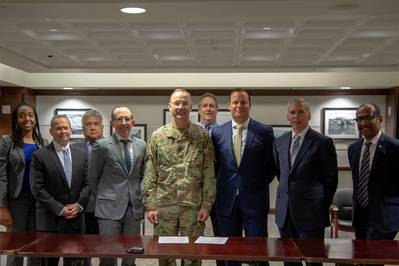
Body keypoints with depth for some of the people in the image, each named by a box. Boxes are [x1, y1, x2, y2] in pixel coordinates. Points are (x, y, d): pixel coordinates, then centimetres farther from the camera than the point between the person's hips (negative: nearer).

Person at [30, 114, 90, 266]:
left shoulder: (81, 154, 9)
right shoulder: (40, 156, -5)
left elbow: (86, 183, 8)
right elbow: (37, 188, -10)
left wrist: (79, 205, -7)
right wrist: (60, 209, -13)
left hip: (75, 218, 4)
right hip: (50, 219, -3)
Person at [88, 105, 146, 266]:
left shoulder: (141, 145, 7)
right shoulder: (102, 145, -4)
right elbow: (92, 177, 3)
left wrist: (135, 195, 13)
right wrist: (101, 199, 9)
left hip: (134, 207, 4)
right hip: (110, 207, -3)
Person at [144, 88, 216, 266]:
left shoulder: (203, 136, 0)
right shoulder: (157, 136, 2)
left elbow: (209, 174, -1)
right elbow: (150, 174, 2)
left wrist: (206, 204, -6)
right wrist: (150, 205, -4)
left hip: (193, 206, -1)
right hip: (163, 205, 1)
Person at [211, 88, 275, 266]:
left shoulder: (264, 131, -2)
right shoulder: (217, 132, 5)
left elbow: (272, 164, 4)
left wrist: (260, 185, 1)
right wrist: (222, 185, 6)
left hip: (254, 199, -2)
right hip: (227, 200, 2)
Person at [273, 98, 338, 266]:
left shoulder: (323, 142, -7)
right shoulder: (280, 142, 8)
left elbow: (331, 178, -2)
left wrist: (323, 206, 4)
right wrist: (288, 192, 13)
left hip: (311, 212, -4)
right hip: (285, 211, 5)